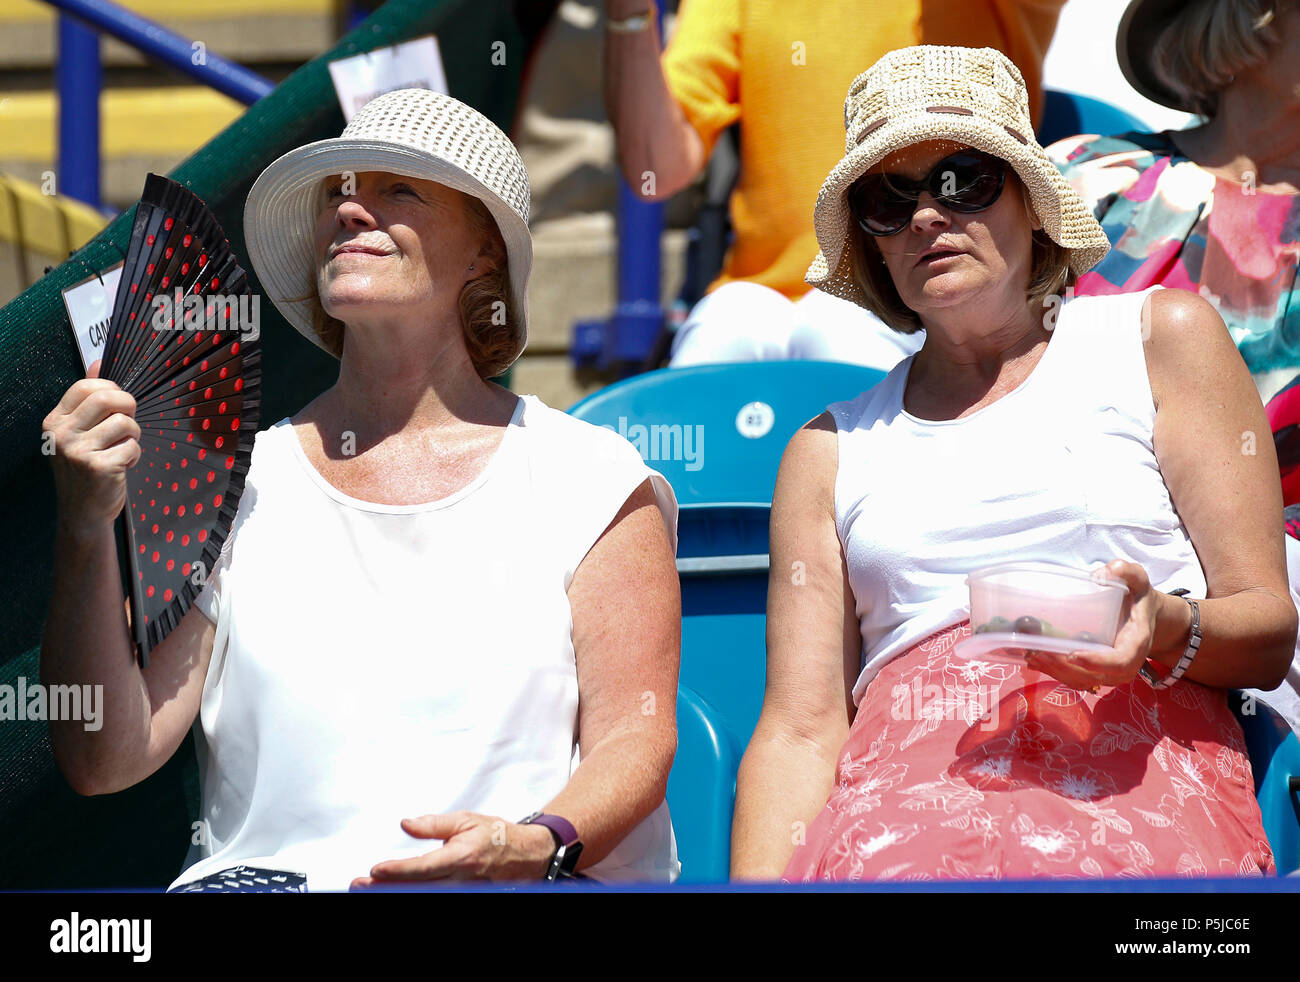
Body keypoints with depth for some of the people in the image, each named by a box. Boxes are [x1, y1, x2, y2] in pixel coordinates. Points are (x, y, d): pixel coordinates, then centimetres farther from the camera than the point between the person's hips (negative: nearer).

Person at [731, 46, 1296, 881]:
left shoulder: (1162, 337, 19)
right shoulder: (831, 449, 25)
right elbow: (799, 728, 14)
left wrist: (1166, 631, -12)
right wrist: (758, 886, -7)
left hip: (1130, 783, -2)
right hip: (904, 795, 3)